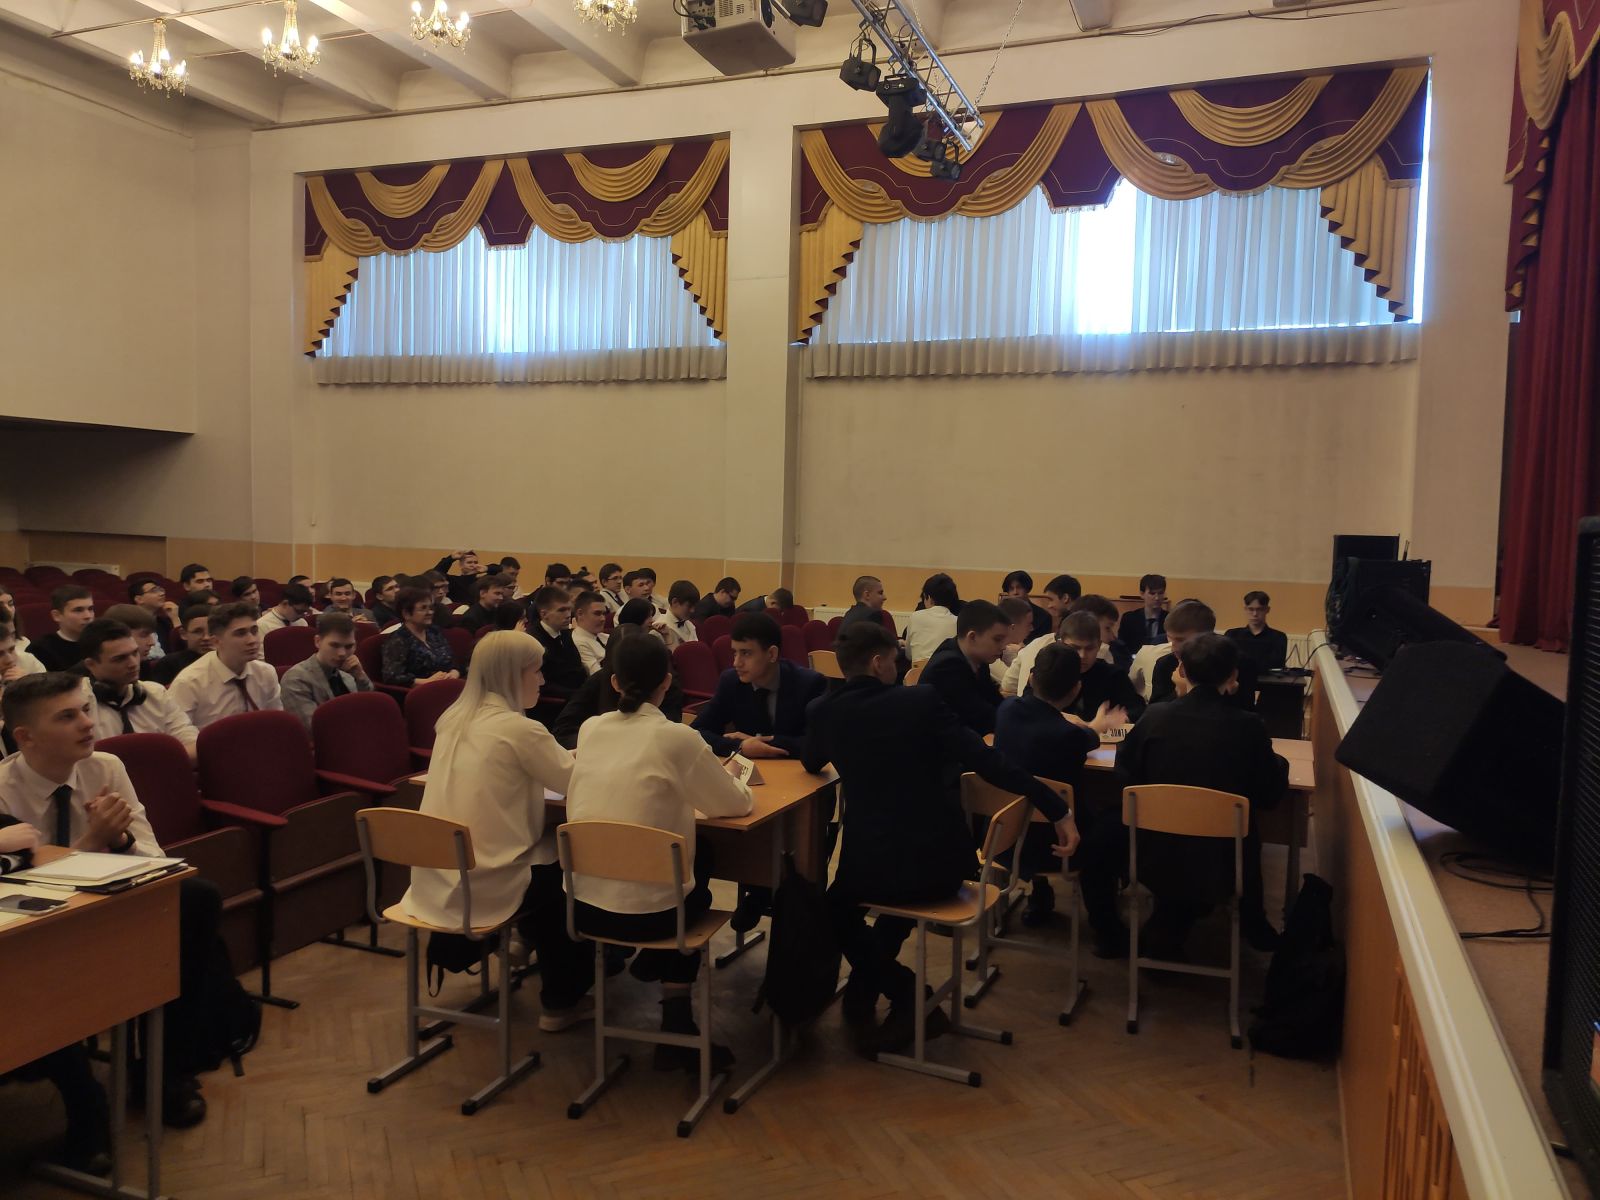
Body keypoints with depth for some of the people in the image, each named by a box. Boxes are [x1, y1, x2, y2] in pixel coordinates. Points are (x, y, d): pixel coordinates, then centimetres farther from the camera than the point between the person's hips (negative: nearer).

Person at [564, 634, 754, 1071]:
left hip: (582, 904, 5)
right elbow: (736, 804, -1)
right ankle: (677, 1024, 29)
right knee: (697, 892, 29)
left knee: (689, 863, 28)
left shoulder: (590, 729, 1)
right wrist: (732, 781, 20)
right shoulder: (676, 738, -13)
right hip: (647, 910, -5)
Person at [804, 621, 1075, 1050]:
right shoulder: (922, 700, -8)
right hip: (942, 863, 1)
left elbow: (811, 763, 19)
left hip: (871, 866, -1)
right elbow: (988, 762, -11)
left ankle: (906, 994, 17)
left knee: (838, 906, 32)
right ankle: (866, 991, 35)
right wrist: (1057, 810, -8)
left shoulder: (824, 710, -3)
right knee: (904, 892, 36)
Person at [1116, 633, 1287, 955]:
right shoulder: (1248, 727, -14)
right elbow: (1272, 794, -2)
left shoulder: (1155, 717, -10)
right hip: (1222, 866, -1)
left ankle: (1168, 924, 30)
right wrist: (1279, 762, 20)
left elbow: (1125, 774, 6)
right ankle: (1252, 925, 40)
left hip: (1159, 860, 1)